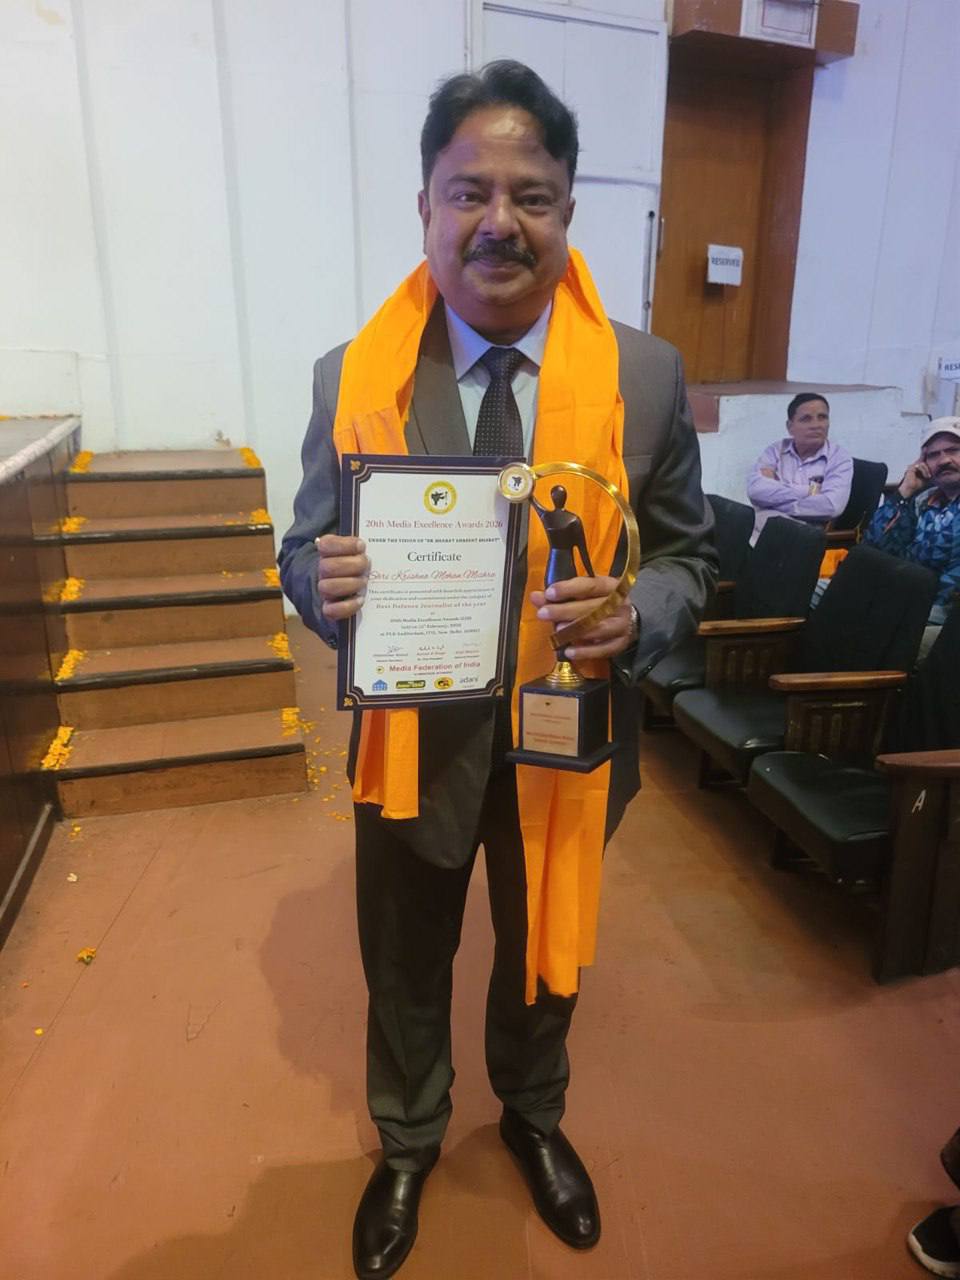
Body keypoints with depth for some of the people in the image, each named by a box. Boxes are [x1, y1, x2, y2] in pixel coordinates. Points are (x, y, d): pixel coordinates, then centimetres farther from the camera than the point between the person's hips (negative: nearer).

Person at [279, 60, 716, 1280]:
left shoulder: (646, 375, -9)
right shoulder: (352, 377, -9)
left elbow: (687, 553, -1)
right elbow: (305, 548, 0)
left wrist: (634, 618, -23)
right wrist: (327, 585, -24)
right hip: (412, 739, 0)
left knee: (544, 959, 25)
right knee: (405, 969, 22)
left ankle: (533, 1117, 60)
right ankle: (406, 1144, 55)